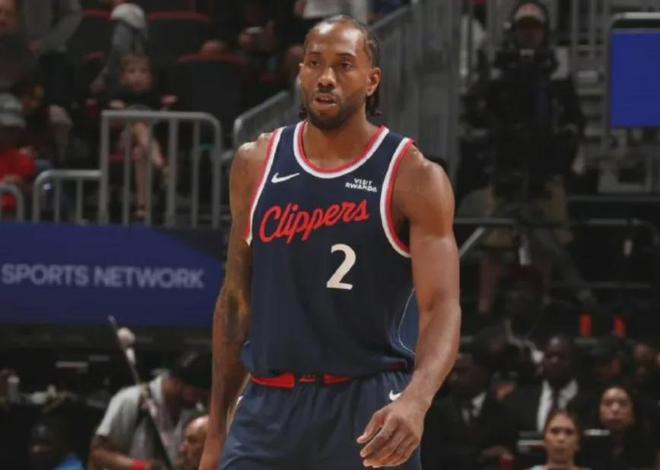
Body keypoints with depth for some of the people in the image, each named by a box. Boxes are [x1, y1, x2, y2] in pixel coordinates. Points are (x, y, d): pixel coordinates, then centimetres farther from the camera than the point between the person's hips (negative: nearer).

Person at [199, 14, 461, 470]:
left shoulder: (414, 177, -6)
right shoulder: (256, 164, 7)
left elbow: (442, 308, -14)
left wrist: (415, 401, -34)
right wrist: (216, 431, 13)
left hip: (368, 409, -3)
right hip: (269, 404, 3)